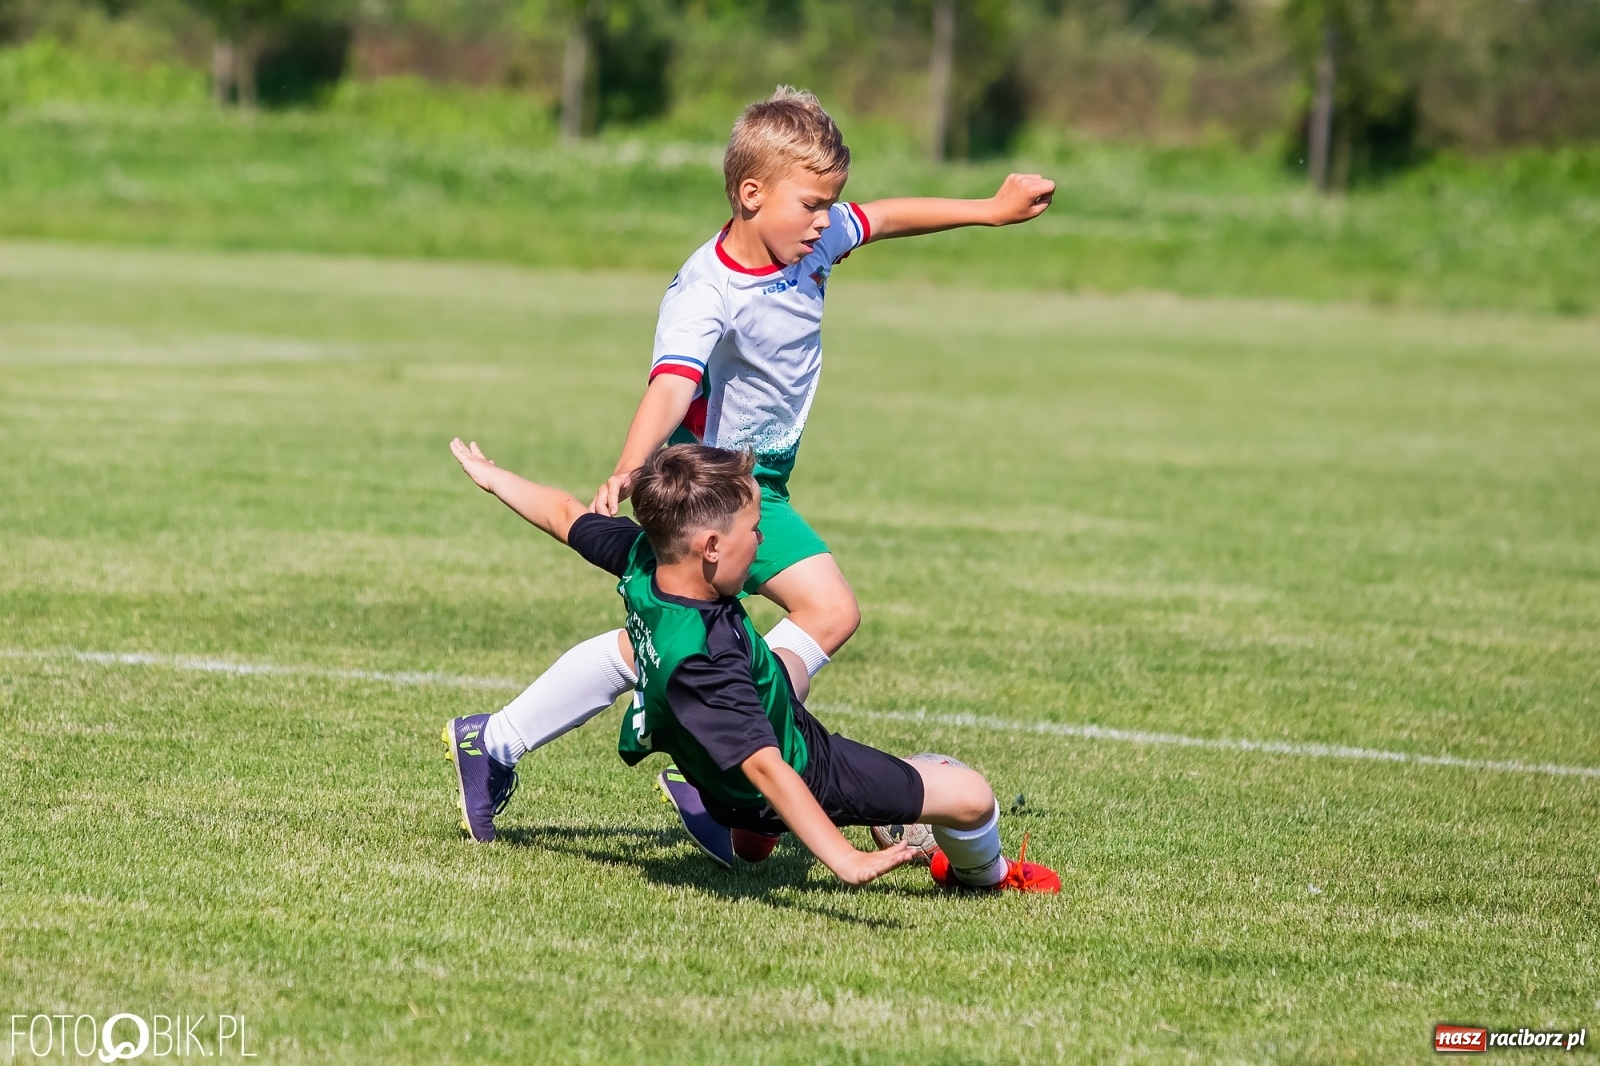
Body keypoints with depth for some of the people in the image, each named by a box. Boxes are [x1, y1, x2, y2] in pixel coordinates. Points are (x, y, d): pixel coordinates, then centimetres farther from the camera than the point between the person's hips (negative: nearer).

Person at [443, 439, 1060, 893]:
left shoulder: (643, 557, -22)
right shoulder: (701, 661, -45)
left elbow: (565, 514, -1)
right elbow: (766, 769, -50)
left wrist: (492, 477, 18)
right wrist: (845, 861, -57)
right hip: (801, 774, -9)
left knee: (790, 666, 41)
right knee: (971, 797, -9)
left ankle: (751, 826, 53)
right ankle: (981, 873, 27)